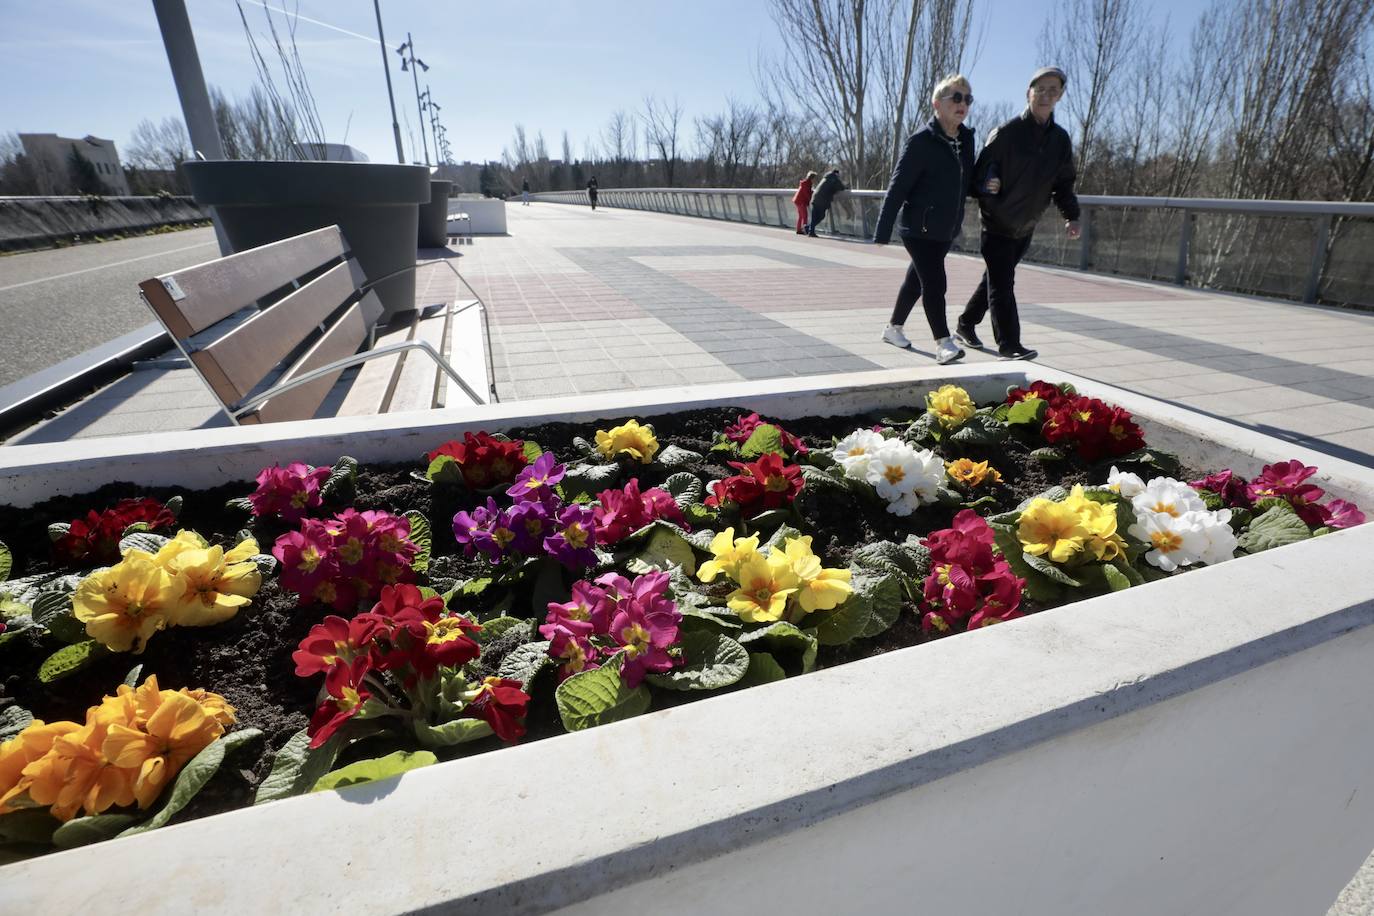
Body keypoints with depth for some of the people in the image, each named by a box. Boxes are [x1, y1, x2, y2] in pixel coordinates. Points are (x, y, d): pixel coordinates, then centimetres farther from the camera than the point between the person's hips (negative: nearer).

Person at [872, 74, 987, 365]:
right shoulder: (921, 141, -11)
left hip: (946, 230, 7)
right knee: (934, 284, -10)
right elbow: (897, 188, -13)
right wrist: (883, 232, -16)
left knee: (916, 280, 16)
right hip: (920, 229, -7)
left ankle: (894, 328, 31)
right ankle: (944, 343, -5)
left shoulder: (966, 139, 10)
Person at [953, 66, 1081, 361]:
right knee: (1002, 284, -9)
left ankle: (965, 325, 29)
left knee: (996, 280, 14)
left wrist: (1071, 216, -3)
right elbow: (980, 174, -9)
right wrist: (988, 205, -17)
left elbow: (1063, 183, 8)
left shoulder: (1061, 140, 5)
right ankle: (1009, 345, -6)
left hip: (1026, 227, 6)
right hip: (997, 224, -6)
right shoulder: (1006, 133, -10)